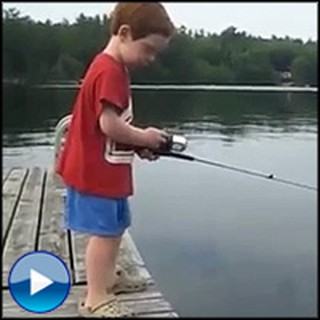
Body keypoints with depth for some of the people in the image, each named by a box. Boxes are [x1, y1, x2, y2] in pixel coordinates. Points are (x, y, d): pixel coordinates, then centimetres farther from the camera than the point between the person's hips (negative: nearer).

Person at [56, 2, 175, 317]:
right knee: (104, 231, -2)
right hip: (96, 171, -10)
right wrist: (143, 138, -13)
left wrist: (140, 144, 4)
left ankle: (107, 278, 35)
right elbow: (109, 125, -27)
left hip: (108, 169, 10)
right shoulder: (110, 71, -20)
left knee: (115, 227, 19)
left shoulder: (113, 68, 13)